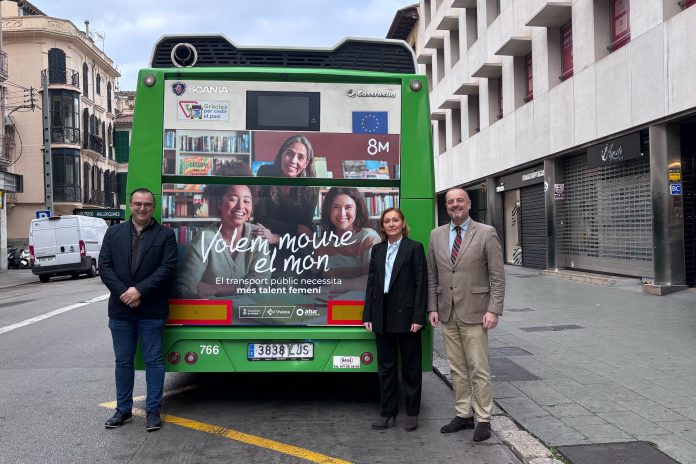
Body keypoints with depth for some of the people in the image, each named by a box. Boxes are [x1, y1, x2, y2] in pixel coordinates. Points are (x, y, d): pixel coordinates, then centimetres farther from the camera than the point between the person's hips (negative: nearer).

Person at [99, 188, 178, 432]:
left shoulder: (165, 235, 0)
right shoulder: (114, 232, 9)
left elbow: (167, 267, -9)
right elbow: (104, 266, 2)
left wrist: (139, 290, -16)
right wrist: (123, 293, -11)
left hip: (151, 311, -3)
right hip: (121, 309, 3)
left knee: (154, 361, 4)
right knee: (123, 361, 13)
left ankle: (153, 411, 15)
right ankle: (123, 409, 26)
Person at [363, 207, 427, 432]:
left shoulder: (414, 248, -4)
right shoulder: (377, 249, 10)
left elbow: (421, 284, -8)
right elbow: (371, 283, 9)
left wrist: (418, 317, -14)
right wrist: (368, 316, 4)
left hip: (406, 314, -4)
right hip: (383, 316, 4)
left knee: (411, 365, 8)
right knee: (385, 365, 11)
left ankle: (412, 413, 20)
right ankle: (387, 412, 22)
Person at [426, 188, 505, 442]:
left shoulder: (486, 233, -4)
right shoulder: (436, 235, 8)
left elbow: (497, 276, -6)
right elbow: (432, 276, 11)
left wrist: (493, 310, -12)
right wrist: (432, 308, 5)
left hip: (474, 313, -4)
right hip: (447, 314, 4)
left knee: (479, 370, 1)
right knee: (457, 369, 12)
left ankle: (483, 419, 14)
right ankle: (463, 415, 25)